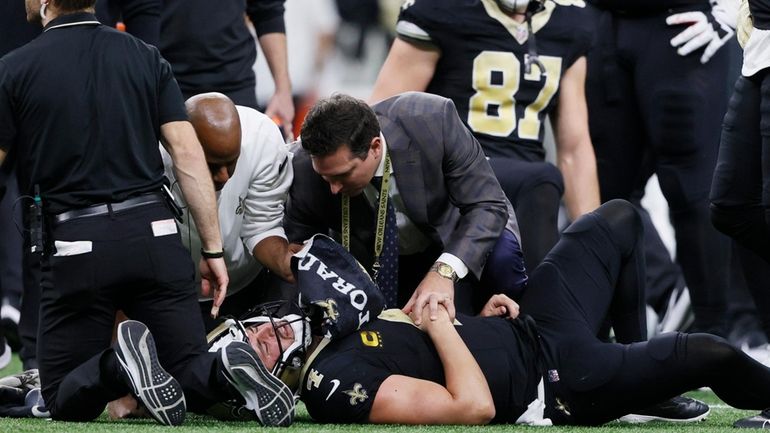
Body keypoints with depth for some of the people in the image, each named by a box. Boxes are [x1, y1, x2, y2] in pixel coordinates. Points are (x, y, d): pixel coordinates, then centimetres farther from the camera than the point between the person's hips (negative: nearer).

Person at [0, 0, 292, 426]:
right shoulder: (145, 57, 9)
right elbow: (188, 154, 4)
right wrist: (213, 250, 7)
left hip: (74, 245, -3)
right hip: (154, 232, 3)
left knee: (67, 402, 8)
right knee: (191, 375, 12)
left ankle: (118, 364, -25)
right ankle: (227, 369, -23)